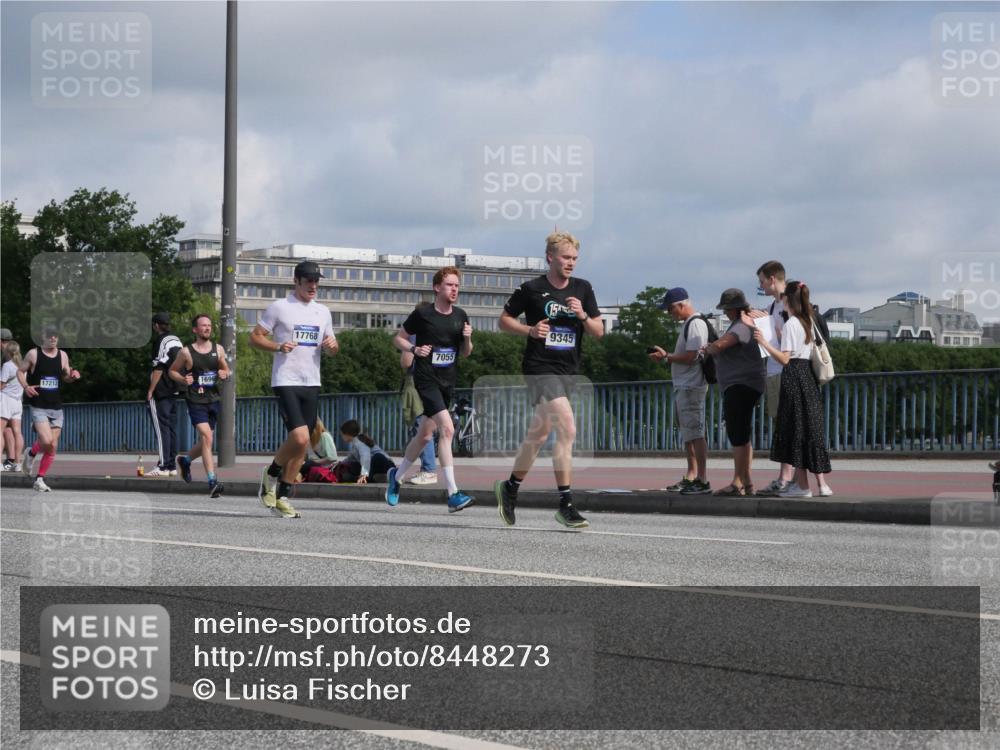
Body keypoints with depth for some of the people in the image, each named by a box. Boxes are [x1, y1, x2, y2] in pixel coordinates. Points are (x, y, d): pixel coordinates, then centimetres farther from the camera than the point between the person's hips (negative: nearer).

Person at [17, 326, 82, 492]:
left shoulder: (63, 356, 7)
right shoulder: (33, 354, -3)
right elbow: (21, 371, 6)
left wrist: (72, 376, -4)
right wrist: (26, 386, -11)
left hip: (56, 408, 4)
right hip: (38, 407, -4)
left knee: (53, 446, 1)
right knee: (46, 441, -19)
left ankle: (40, 479, 13)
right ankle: (31, 453, 14)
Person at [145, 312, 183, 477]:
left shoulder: (161, 341, -11)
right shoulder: (177, 341, 16)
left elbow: (158, 368, -16)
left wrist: (150, 390, -13)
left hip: (160, 393, -9)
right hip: (174, 392, 9)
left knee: (161, 428, -9)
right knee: (172, 428, 10)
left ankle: (163, 466, -13)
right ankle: (172, 466, 10)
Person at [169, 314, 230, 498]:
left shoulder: (218, 349, 8)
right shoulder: (186, 352, -2)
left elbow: (226, 369, 20)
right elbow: (172, 370, 9)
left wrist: (224, 374, -3)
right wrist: (183, 379, -10)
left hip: (213, 400, 5)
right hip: (195, 400, -5)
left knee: (205, 442, 14)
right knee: (206, 437, -19)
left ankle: (185, 460, 45)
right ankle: (212, 481, -23)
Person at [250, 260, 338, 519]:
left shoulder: (322, 312, 15)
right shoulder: (279, 307, -1)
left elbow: (333, 347, 23)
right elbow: (255, 337, -1)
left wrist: (332, 345, -1)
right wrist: (278, 347, -18)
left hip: (312, 383, 6)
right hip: (286, 381, -6)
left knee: (302, 444, 4)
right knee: (299, 437, -20)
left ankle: (282, 497, 14)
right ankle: (271, 473, 7)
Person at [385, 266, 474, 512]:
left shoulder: (460, 316, 8)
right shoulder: (422, 313, -7)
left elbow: (465, 353, 16)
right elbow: (398, 338, 4)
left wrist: (467, 339, -4)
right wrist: (414, 349, -14)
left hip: (448, 381, 7)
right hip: (426, 378, -7)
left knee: (425, 435, 15)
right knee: (447, 429, -21)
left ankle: (397, 475, 39)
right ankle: (453, 495, -25)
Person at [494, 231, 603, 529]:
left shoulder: (583, 289, 9)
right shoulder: (531, 289, -3)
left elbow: (598, 332, 8)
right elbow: (504, 320, 6)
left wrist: (583, 316, -12)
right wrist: (530, 330, -11)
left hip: (568, 370, 6)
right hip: (540, 368, -6)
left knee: (538, 434, 16)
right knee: (567, 429, -21)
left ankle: (510, 488, 36)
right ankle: (565, 504, -20)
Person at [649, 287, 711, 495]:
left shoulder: (695, 324, -13)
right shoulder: (687, 324, 19)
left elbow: (691, 357, -20)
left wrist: (666, 357, -9)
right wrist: (665, 356, 8)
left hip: (691, 387, -11)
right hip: (682, 386, 11)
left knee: (695, 433, -11)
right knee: (687, 434, 14)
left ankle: (702, 480, -12)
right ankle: (691, 477, 20)